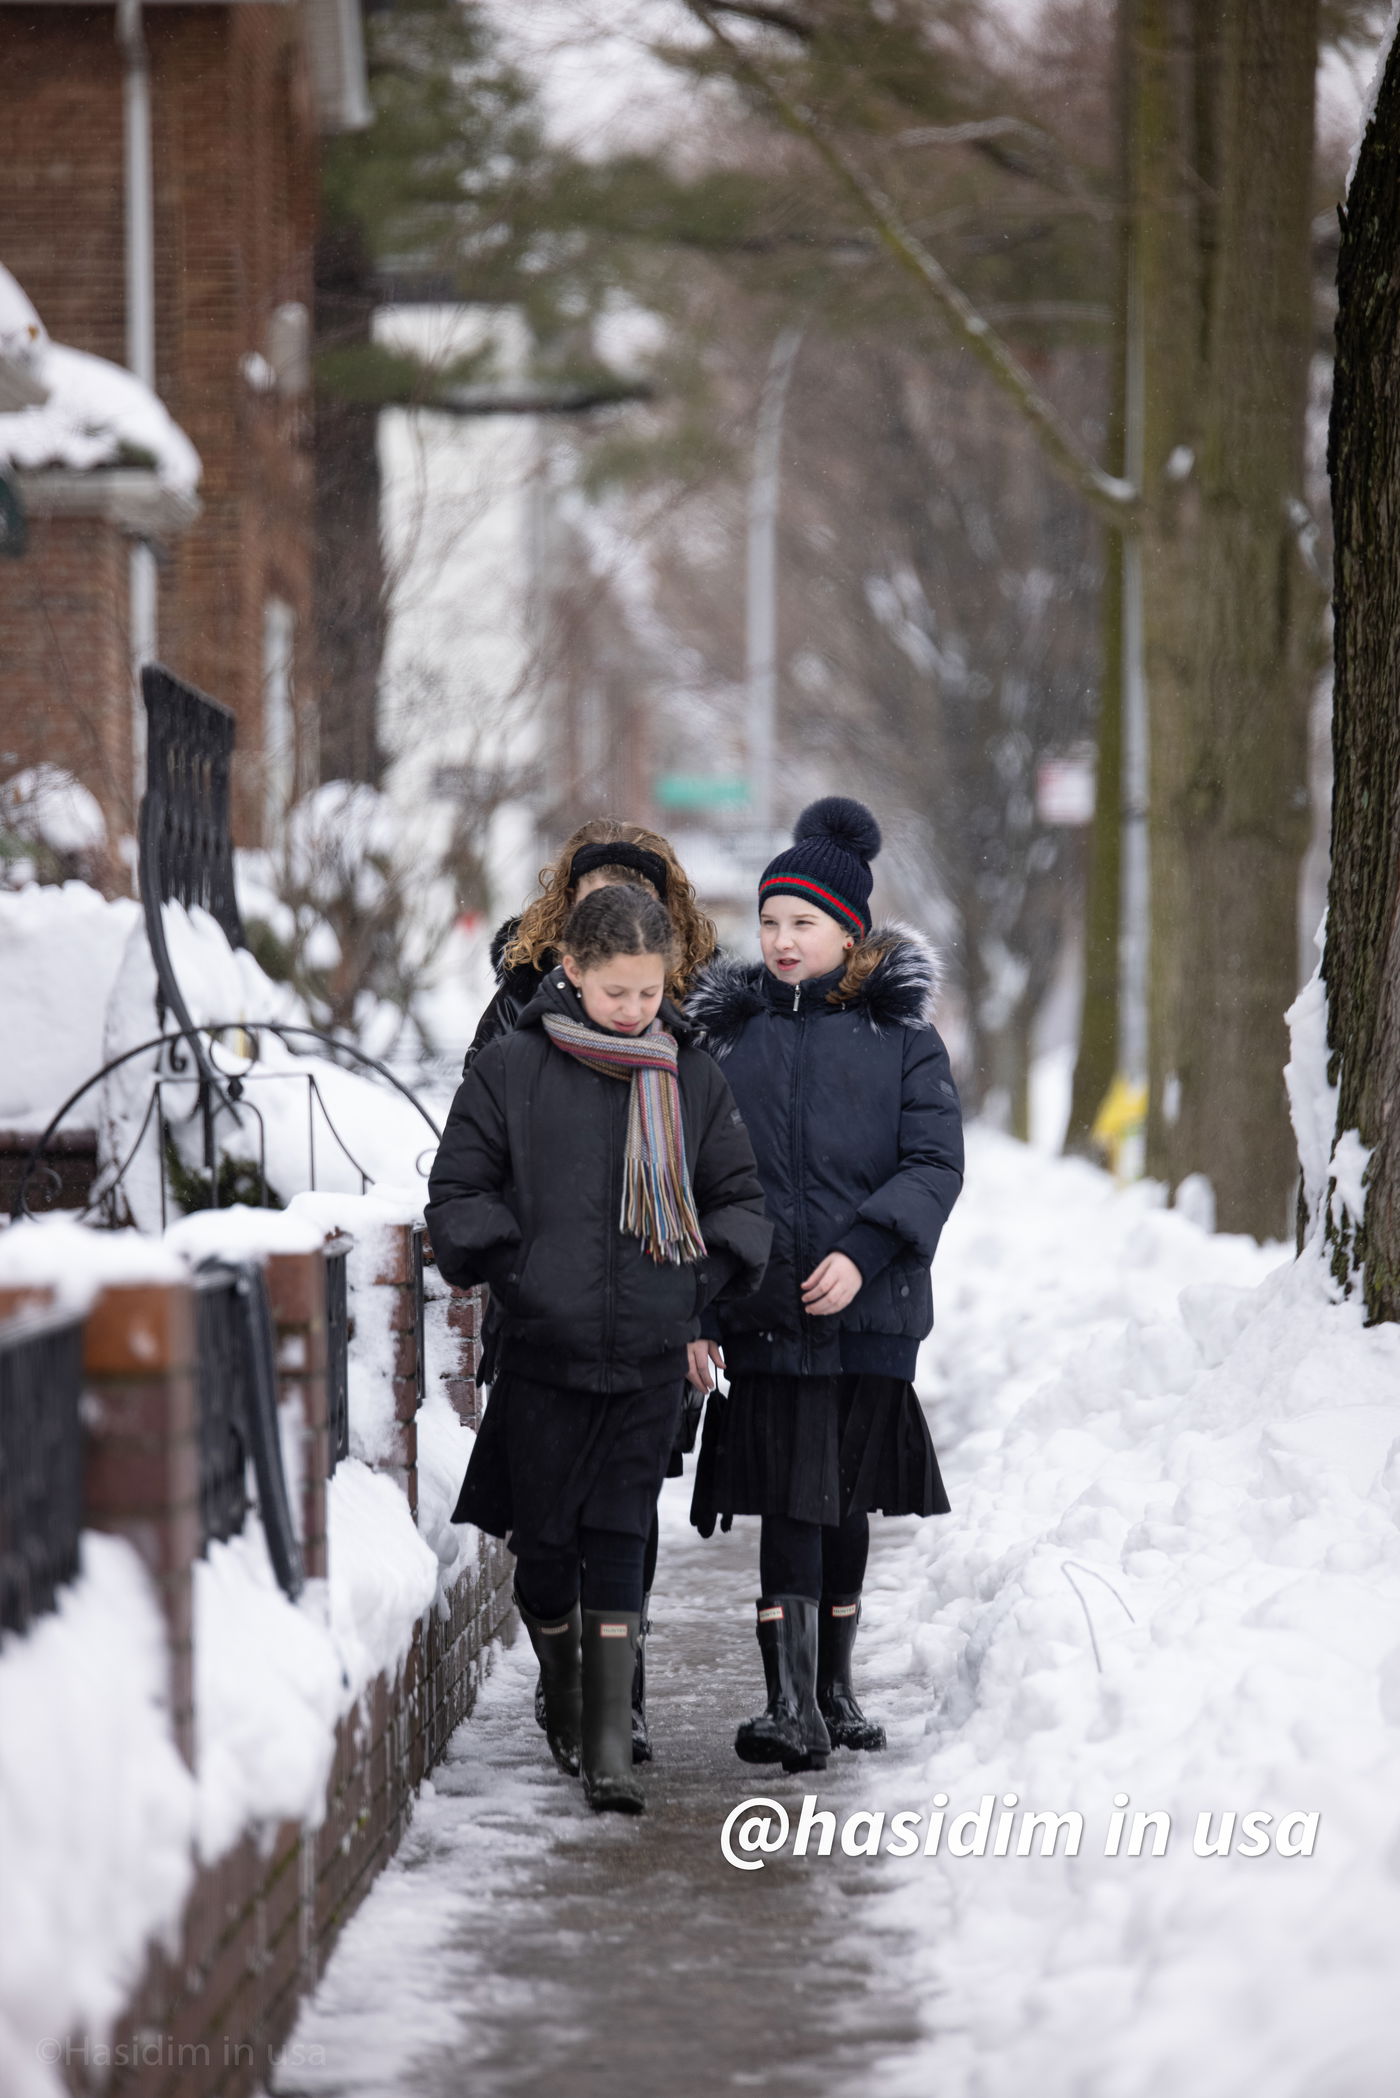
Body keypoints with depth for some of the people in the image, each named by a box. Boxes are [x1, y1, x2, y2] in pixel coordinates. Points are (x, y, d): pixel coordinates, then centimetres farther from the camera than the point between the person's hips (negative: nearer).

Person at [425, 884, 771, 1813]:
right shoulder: (511, 1069, -3)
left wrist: (700, 1288, 2)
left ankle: (610, 1741, -6)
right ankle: (563, 1693, 32)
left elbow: (739, 1197, 14)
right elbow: (458, 1191, 1)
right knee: (546, 1538, 6)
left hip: (650, 1357, 1)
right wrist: (518, 1277, -7)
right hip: (542, 1353, -1)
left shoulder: (695, 1079, 5)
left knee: (619, 1541, -4)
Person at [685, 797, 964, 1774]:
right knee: (791, 1503, -8)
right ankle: (792, 1707, -11)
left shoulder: (900, 1033, 3)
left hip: (871, 1307, 0)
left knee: (848, 1502, 9)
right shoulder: (729, 1033, 7)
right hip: (764, 1312, 0)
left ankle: (834, 1688, 25)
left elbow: (936, 1163, -3)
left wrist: (864, 1252, -18)